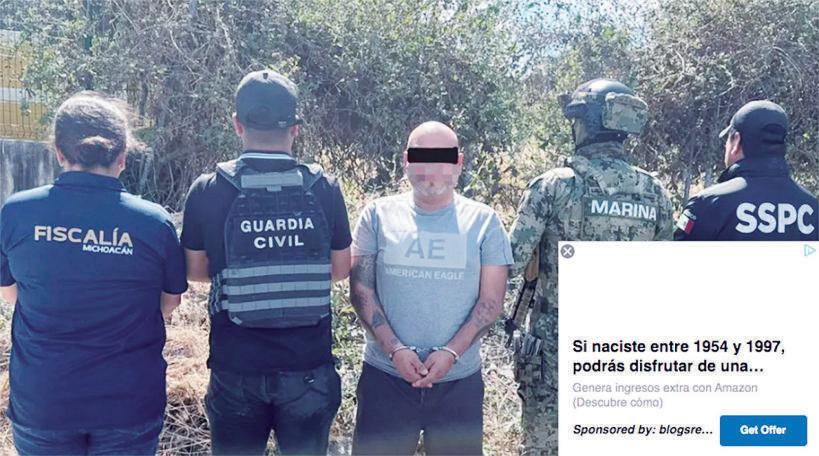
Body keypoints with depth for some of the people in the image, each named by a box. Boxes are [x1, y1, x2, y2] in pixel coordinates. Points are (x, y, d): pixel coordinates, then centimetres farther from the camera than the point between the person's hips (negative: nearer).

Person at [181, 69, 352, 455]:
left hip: (236, 368, 0)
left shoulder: (207, 190, -8)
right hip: (309, 368, 1)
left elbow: (195, 270, 4)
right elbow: (340, 269, 5)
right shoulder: (324, 188, -7)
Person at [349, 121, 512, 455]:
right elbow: (361, 289, 0)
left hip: (459, 380, 0)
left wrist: (452, 352, -13)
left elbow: (491, 300, -1)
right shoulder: (378, 215, 3)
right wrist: (394, 350, -11)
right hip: (385, 376, 0)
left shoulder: (483, 221, 1)